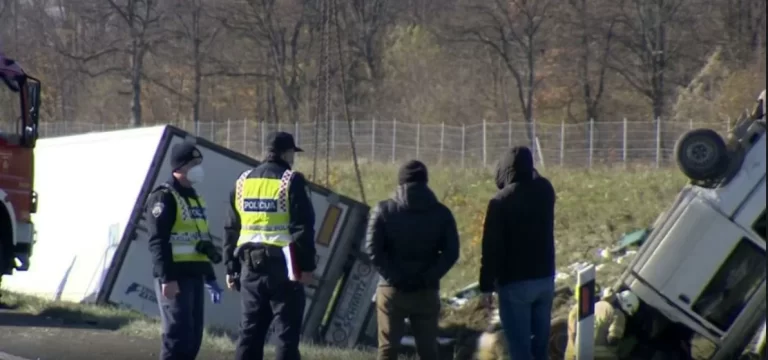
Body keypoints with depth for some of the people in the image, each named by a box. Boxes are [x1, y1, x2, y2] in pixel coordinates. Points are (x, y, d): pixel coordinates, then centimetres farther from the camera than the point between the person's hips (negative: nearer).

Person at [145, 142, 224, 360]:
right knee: (178, 335, -13)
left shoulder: (195, 199, 20)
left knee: (193, 338, 8)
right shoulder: (163, 198, -9)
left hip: (194, 276, 9)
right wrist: (167, 278, -24)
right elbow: (158, 242, -17)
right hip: (175, 278, -9)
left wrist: (210, 278, 23)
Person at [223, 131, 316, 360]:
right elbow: (303, 227, -12)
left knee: (250, 332, 10)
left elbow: (232, 229, 14)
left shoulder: (243, 181, 12)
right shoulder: (291, 181, -7)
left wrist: (232, 268, 18)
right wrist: (307, 265, -9)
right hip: (282, 264, -6)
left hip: (250, 265, 6)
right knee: (287, 332, -3)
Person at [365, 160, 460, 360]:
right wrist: (428, 277, -4)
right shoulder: (441, 213, 2)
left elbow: (373, 249, -8)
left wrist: (393, 277, -6)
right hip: (427, 292, 1)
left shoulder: (384, 211, -1)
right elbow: (451, 253, -5)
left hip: (392, 290, -1)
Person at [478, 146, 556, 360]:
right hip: (545, 278, 6)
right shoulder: (545, 191, 1)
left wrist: (486, 285, -8)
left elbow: (491, 247, -14)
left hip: (515, 282, -6)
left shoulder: (501, 201, -15)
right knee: (540, 342, 15)